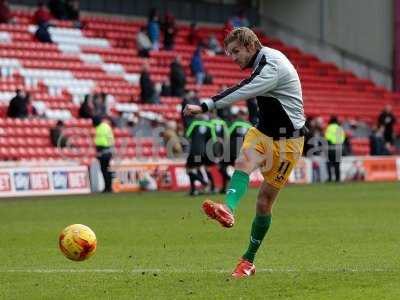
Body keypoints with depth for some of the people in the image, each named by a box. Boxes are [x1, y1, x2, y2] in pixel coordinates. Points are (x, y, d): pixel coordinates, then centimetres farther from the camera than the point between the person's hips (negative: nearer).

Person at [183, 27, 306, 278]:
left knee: (264, 202, -2)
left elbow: (242, 92, -31)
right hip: (262, 132, 7)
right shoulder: (262, 62, 8)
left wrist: (205, 107, -35)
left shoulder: (273, 66, -21)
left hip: (287, 140, -7)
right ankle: (228, 210, -54)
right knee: (243, 163, -27)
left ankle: (248, 261, 8)